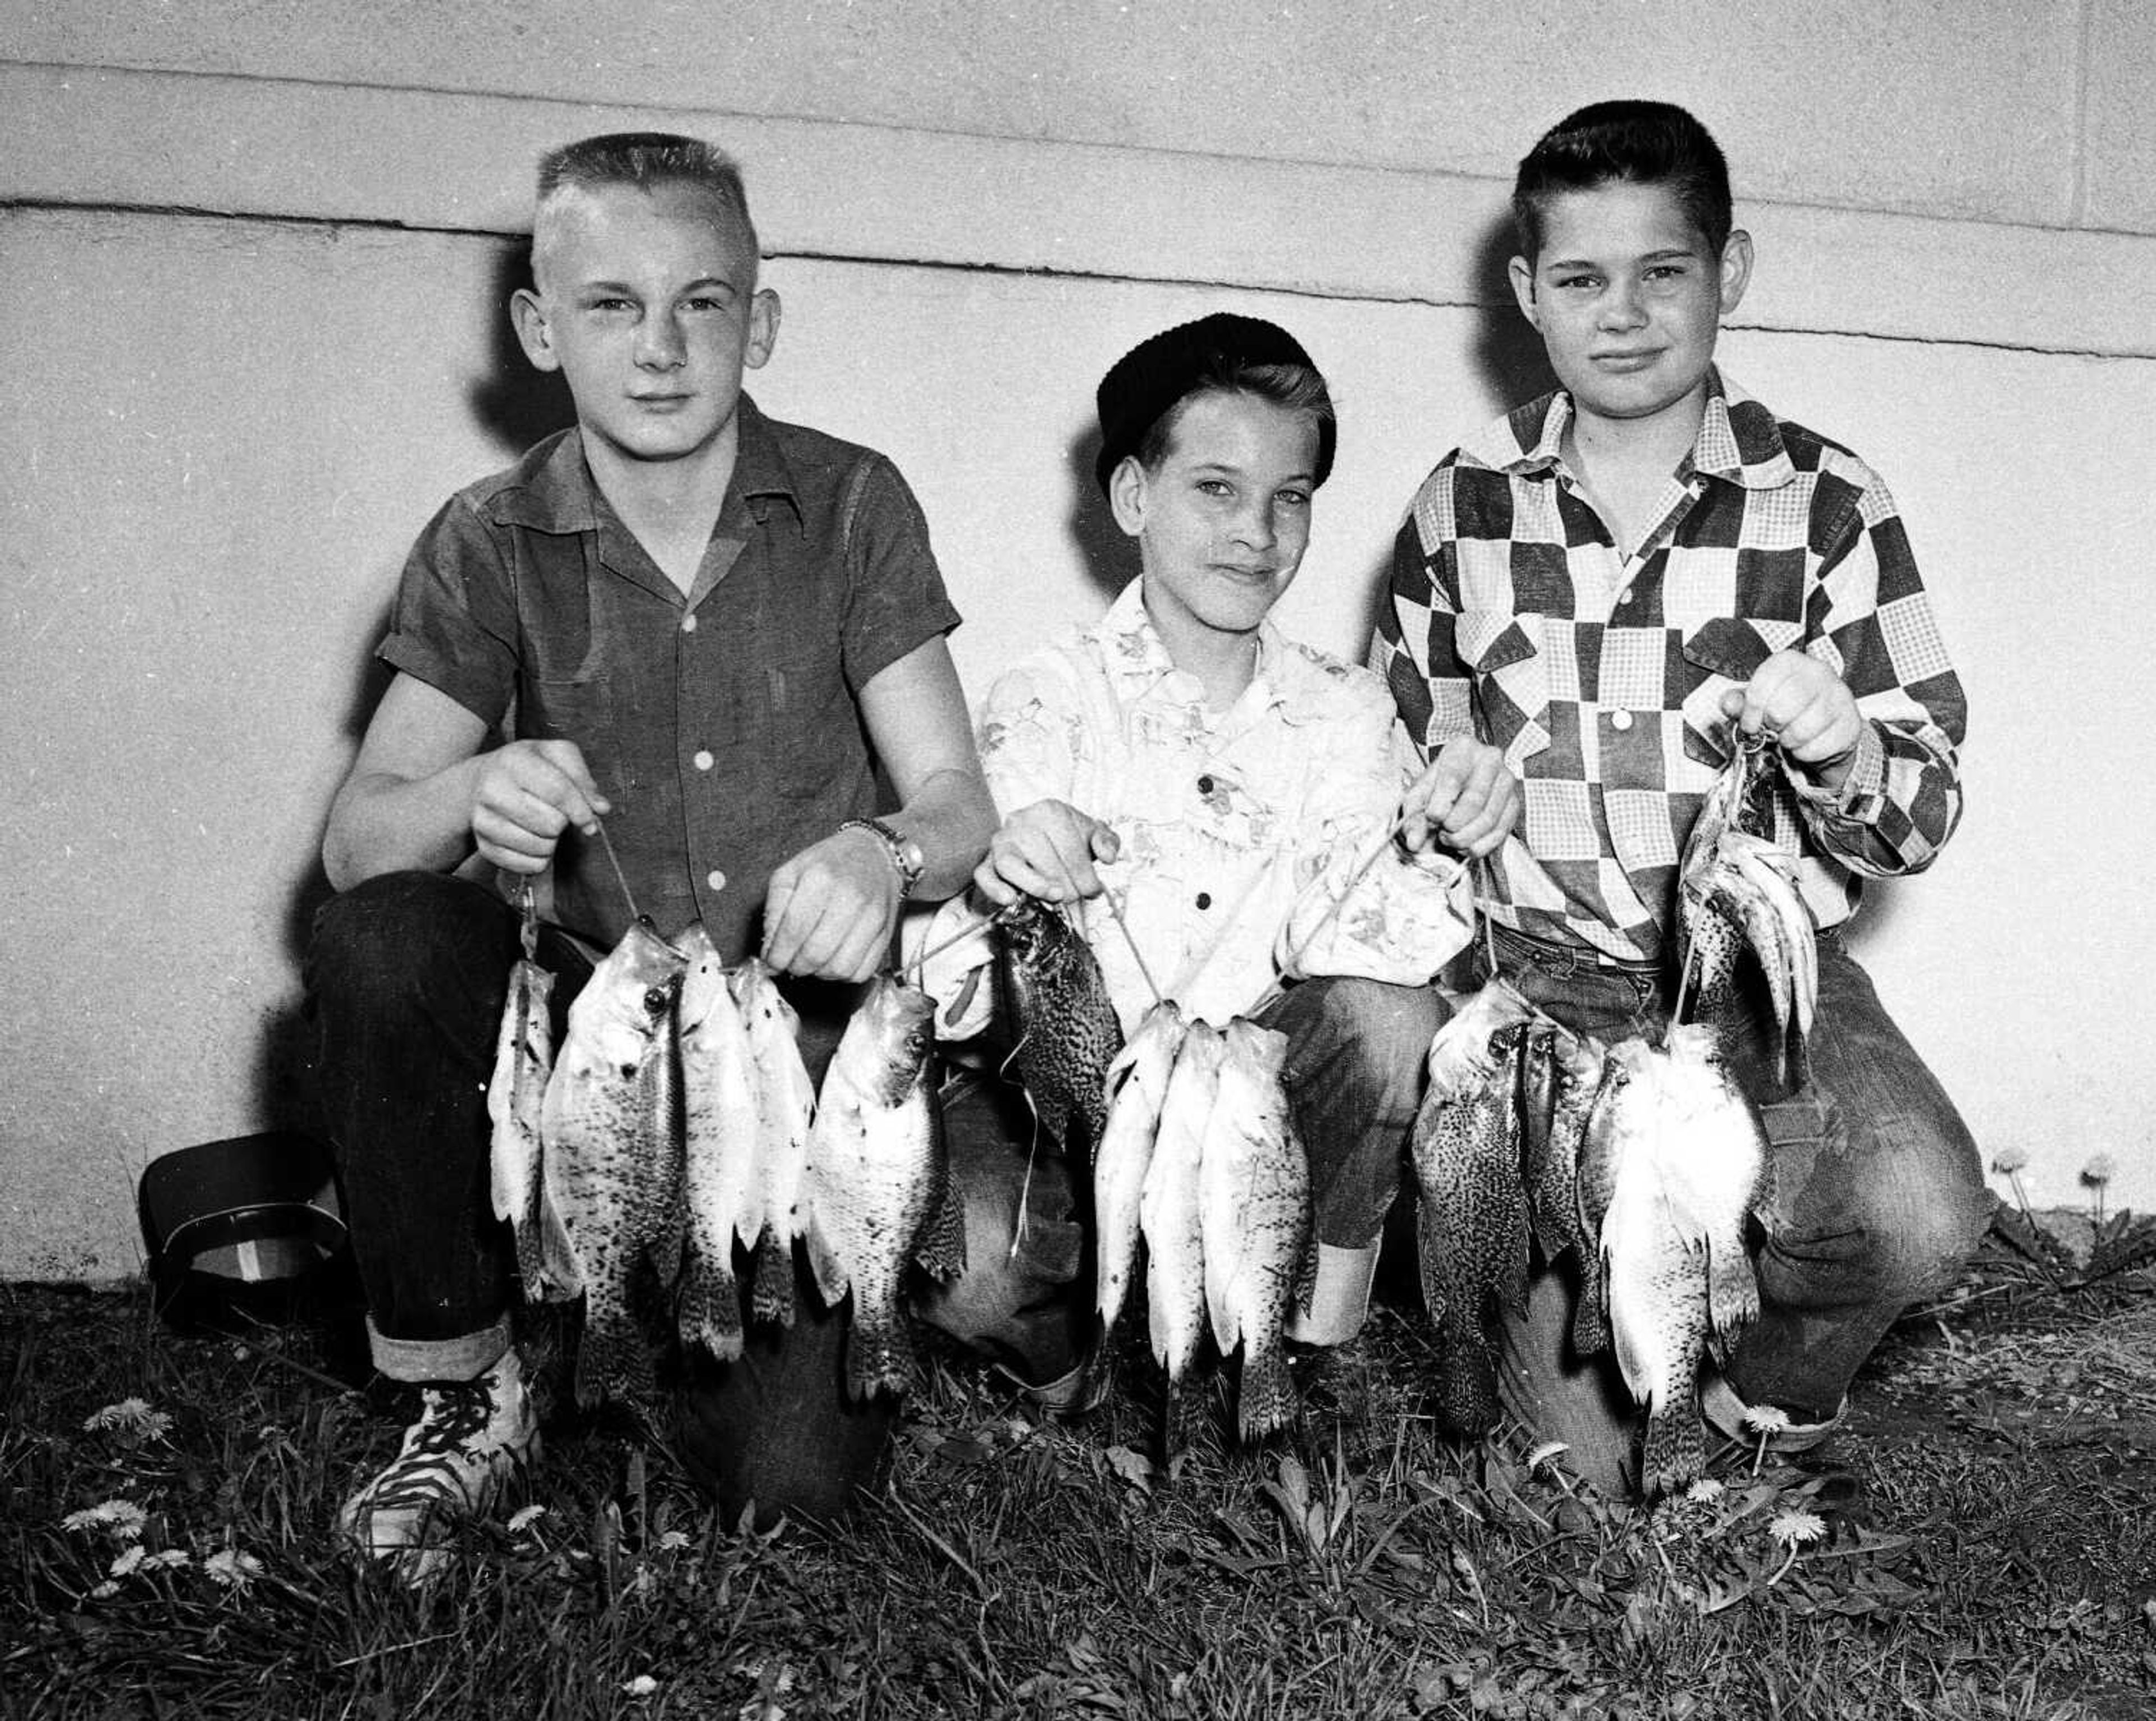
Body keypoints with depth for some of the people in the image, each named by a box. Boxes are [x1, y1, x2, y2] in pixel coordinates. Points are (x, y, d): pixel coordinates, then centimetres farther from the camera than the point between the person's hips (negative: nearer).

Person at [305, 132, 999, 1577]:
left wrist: (882, 854, -28)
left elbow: (957, 798, -3)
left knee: (792, 1472, -18)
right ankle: (465, 1390, -11)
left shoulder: (851, 506, -1)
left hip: (811, 1022, -1)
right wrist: (470, 796, -29)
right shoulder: (490, 546, 0)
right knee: (377, 945, -30)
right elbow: (356, 839, -5)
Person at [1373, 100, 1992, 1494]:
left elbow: (1922, 818, 1)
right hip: (1533, 967, 1)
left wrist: (1837, 748, -21)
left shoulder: (1823, 503, 0)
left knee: (1919, 1215, -27)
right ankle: (1567, 1343, 14)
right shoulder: (1464, 506, 5)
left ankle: (1763, 1387, 6)